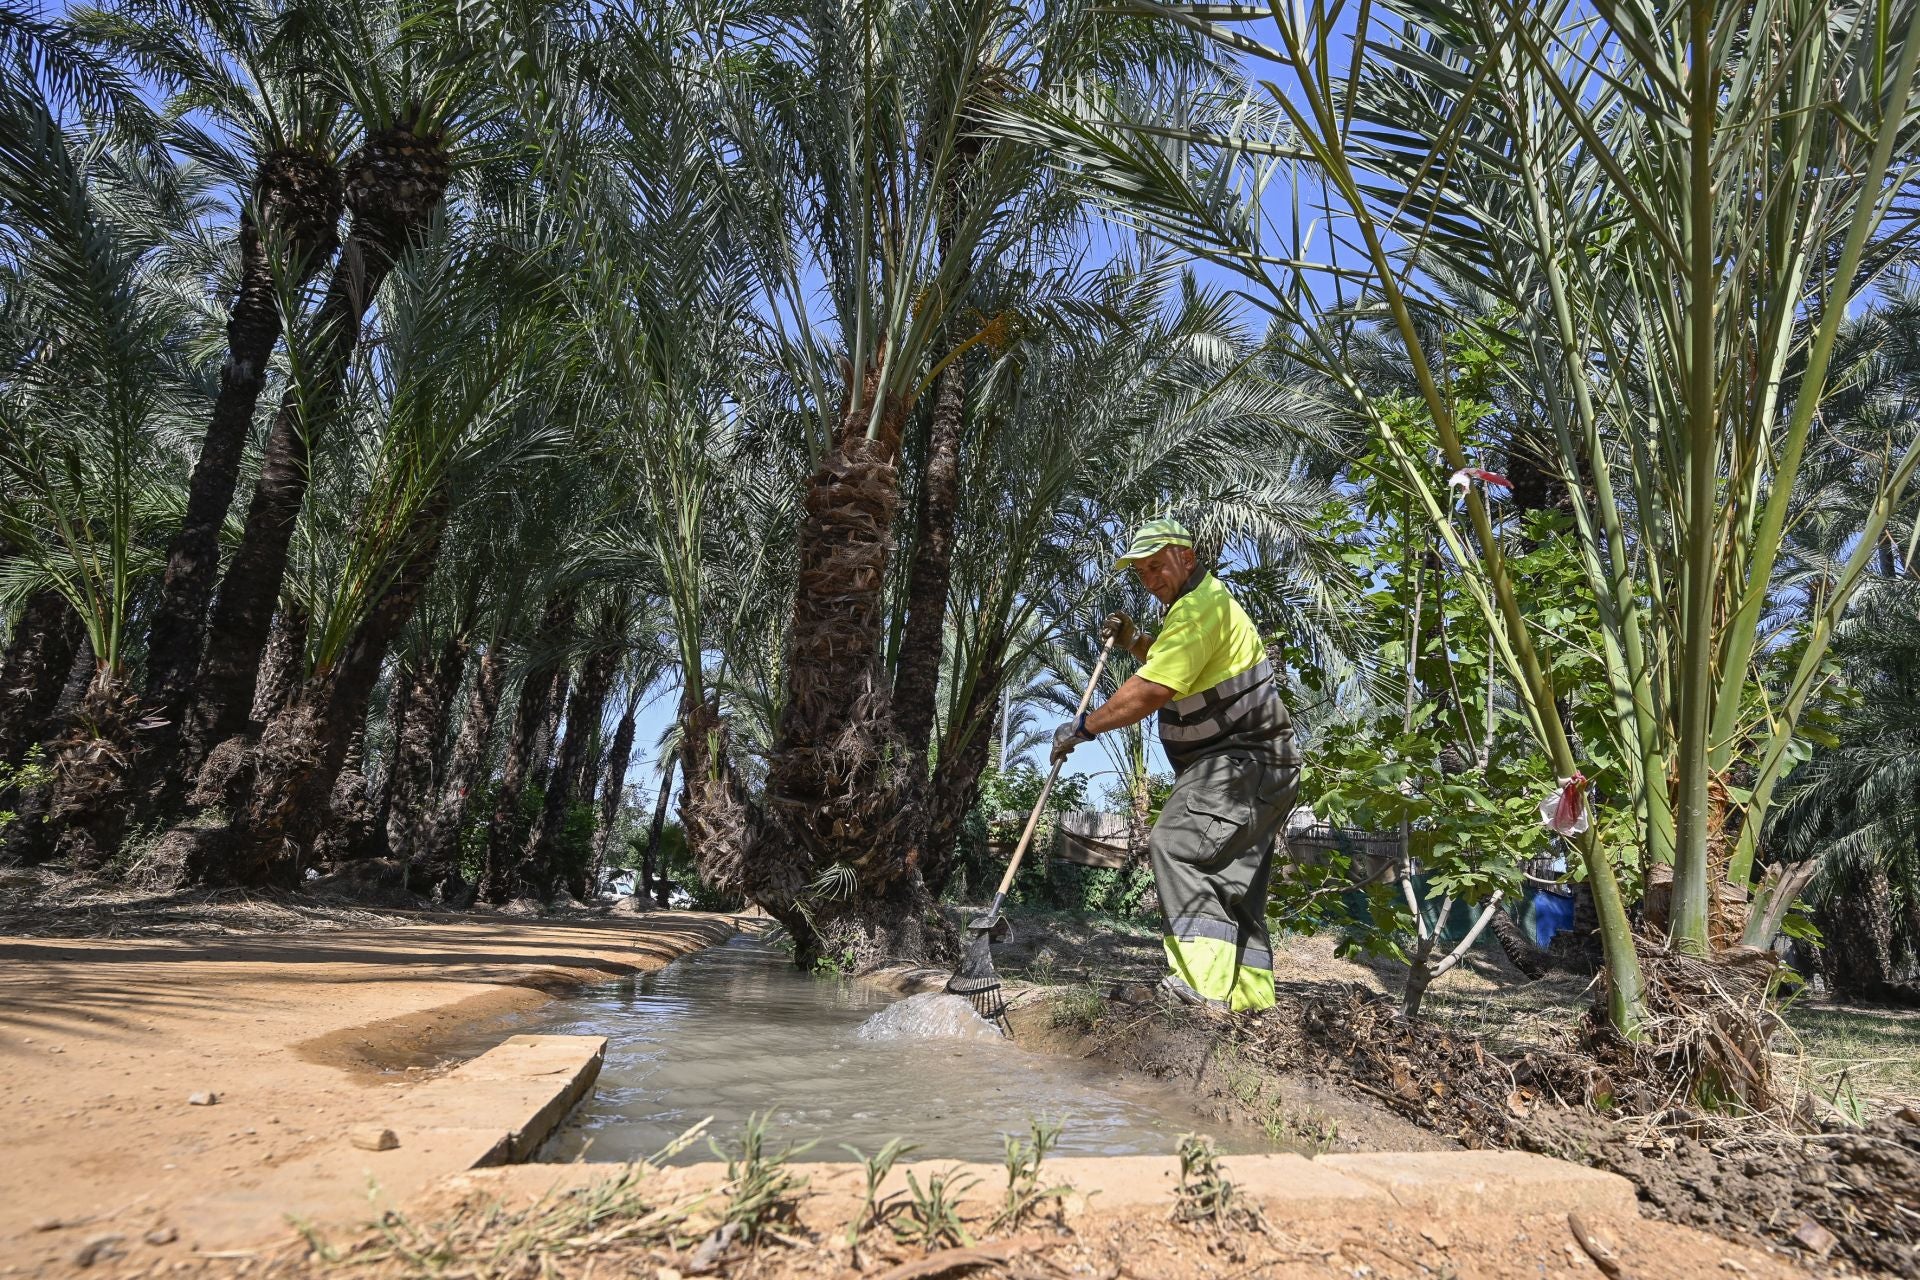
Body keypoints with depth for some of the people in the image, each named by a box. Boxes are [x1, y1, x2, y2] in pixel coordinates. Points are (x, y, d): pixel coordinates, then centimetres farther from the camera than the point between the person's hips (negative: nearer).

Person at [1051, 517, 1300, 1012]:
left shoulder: (1201, 605, -15)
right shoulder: (1203, 601, 21)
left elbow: (1151, 691, -23)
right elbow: (1172, 668, 36)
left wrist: (1084, 726, -15)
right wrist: (1133, 642, 17)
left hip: (1242, 762, -11)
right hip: (1251, 766, 11)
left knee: (1178, 845, -26)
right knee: (1233, 885, 11)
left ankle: (1202, 982, -33)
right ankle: (1250, 999, 16)